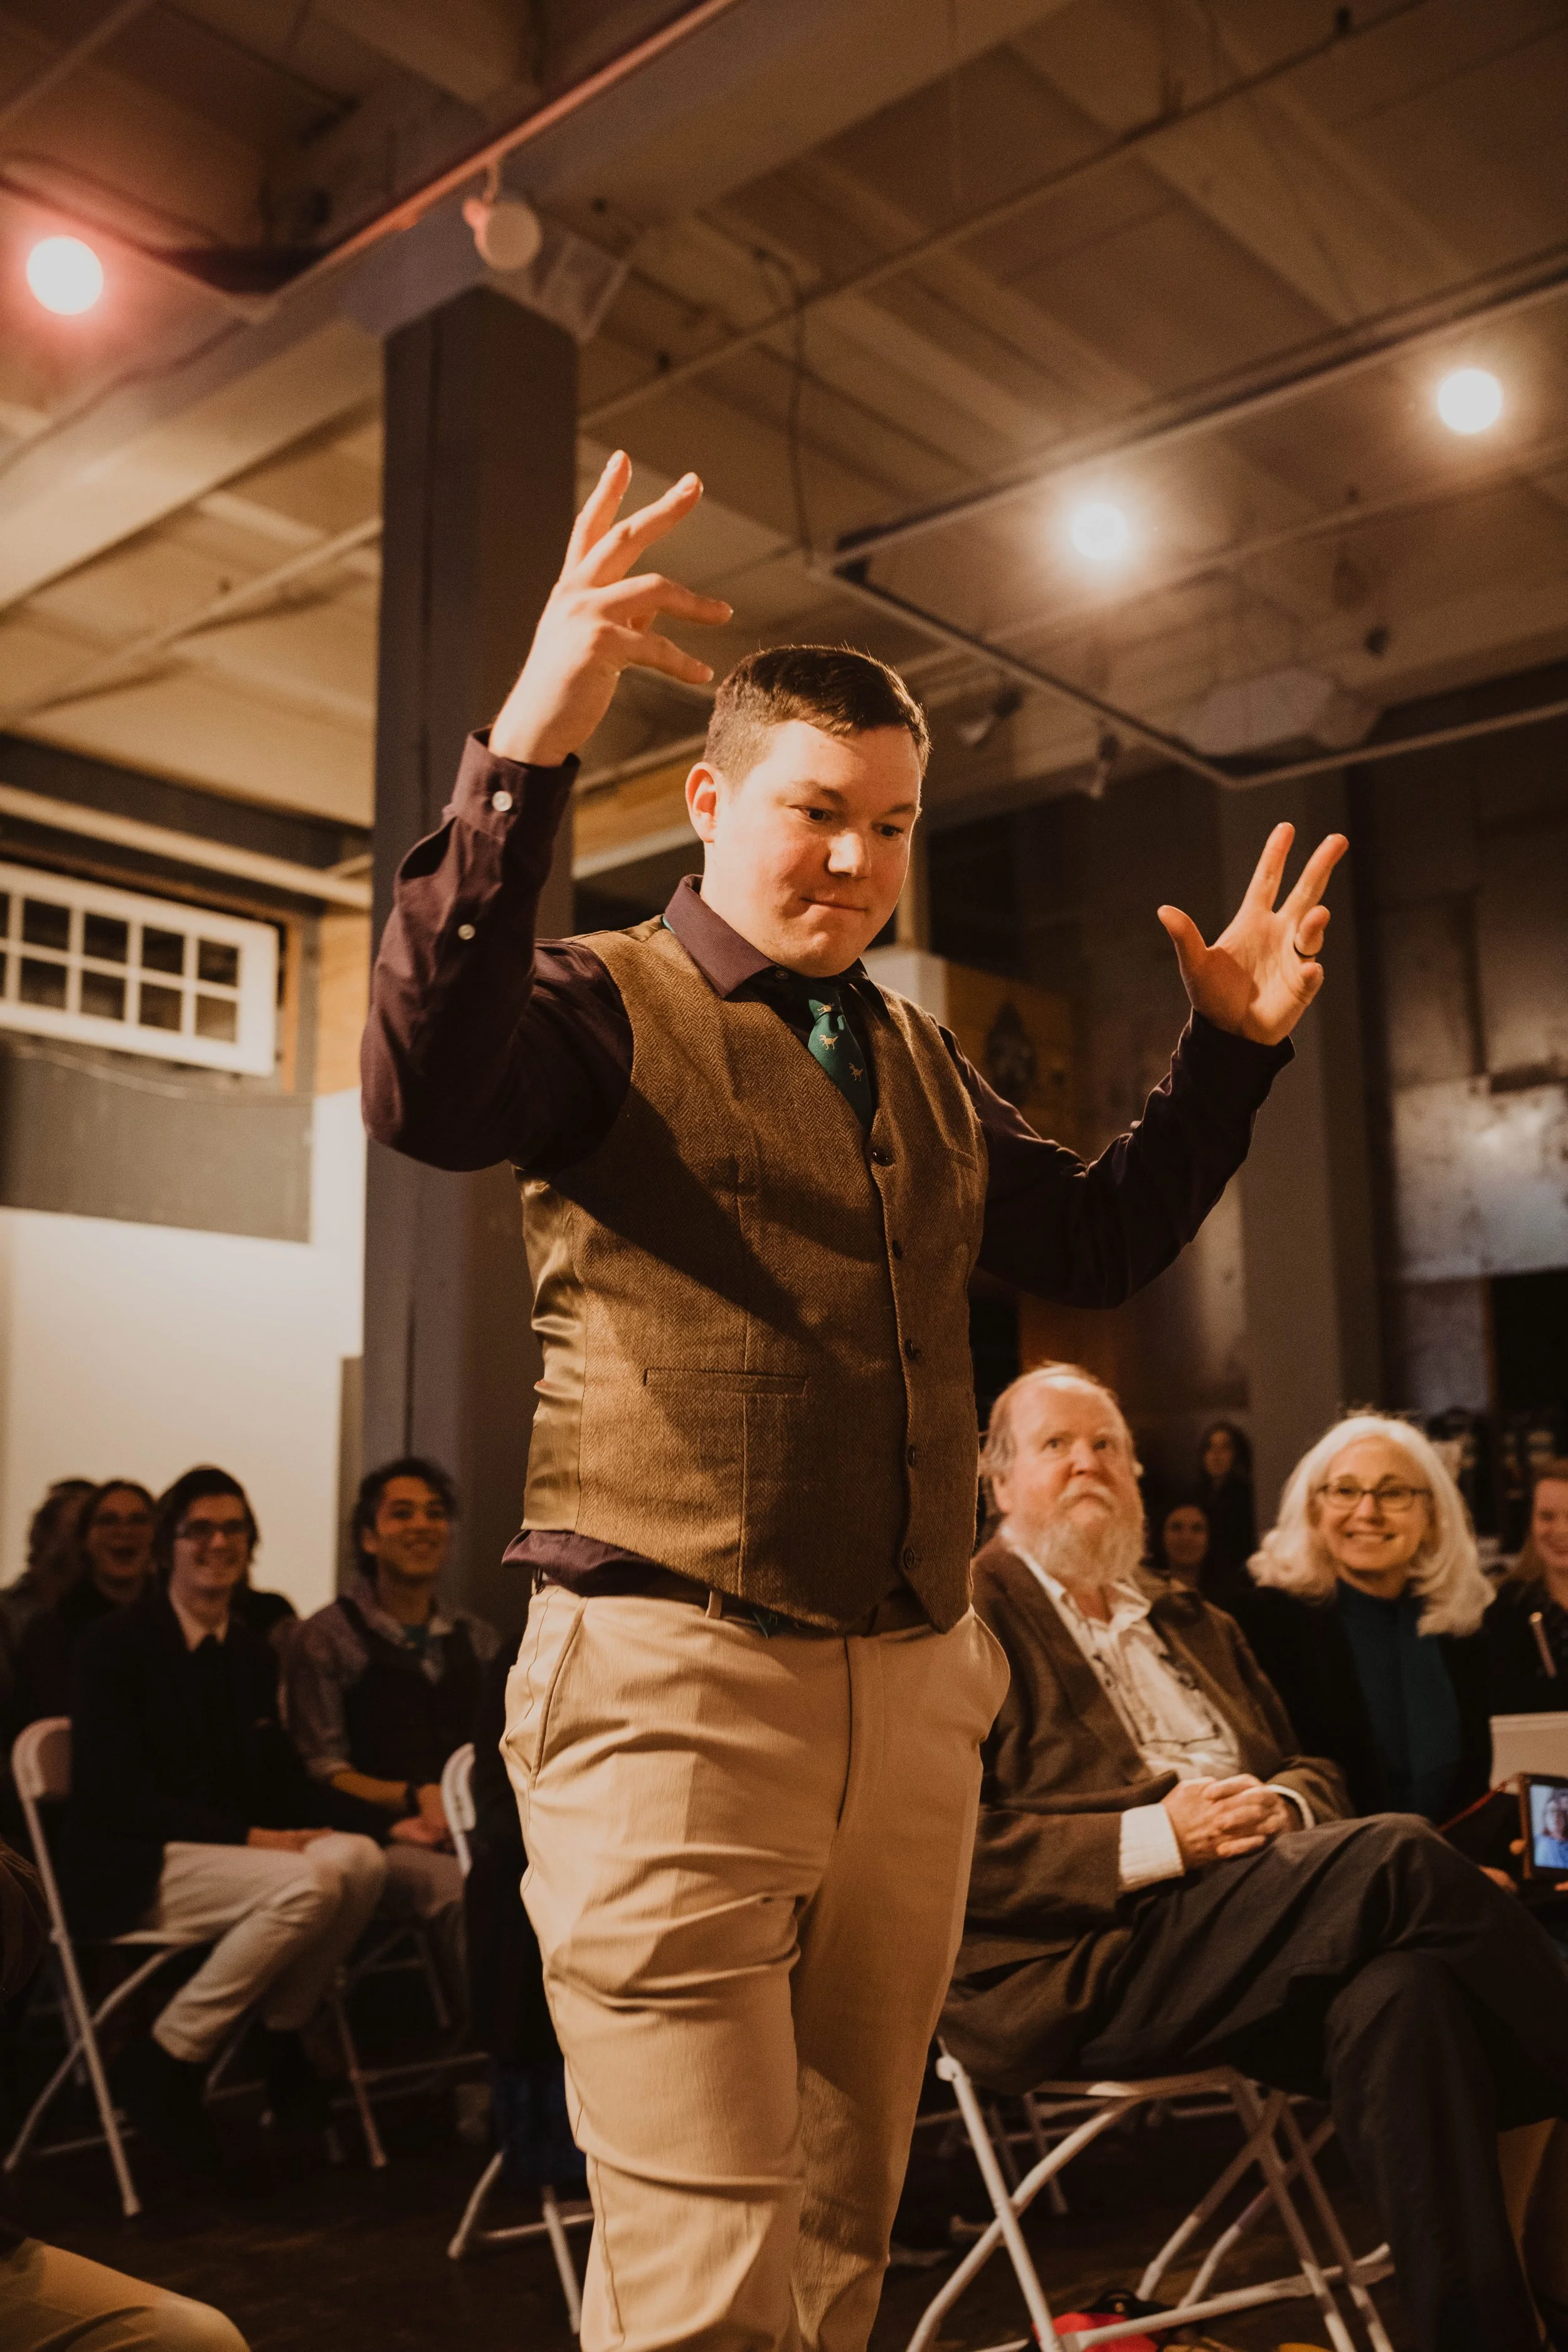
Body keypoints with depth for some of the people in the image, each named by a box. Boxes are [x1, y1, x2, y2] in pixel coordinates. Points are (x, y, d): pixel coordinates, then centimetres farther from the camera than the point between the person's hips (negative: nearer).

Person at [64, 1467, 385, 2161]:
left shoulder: (252, 1655, 15)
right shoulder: (115, 1643, -6)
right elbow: (117, 1795, -14)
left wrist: (321, 1826, -10)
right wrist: (249, 1837, -20)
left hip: (235, 1846, 6)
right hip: (133, 1867, -6)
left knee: (359, 1858, -23)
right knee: (305, 1885, -30)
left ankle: (281, 2035, -2)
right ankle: (167, 2059, -13)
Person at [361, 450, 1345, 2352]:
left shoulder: (922, 1070, 19)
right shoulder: (605, 1004, -1)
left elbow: (1097, 1244, 24)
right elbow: (425, 1095, -22)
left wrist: (1231, 1050, 14)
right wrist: (524, 753, -32)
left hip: (911, 1697, 7)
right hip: (671, 1689, -6)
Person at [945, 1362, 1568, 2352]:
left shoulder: (1196, 1626, 26)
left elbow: (1316, 1774, 25)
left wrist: (1281, 1805, 0)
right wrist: (1148, 1842, -16)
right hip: (1081, 1967, -6)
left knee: (1400, 1992, -26)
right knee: (1396, 1854, -26)